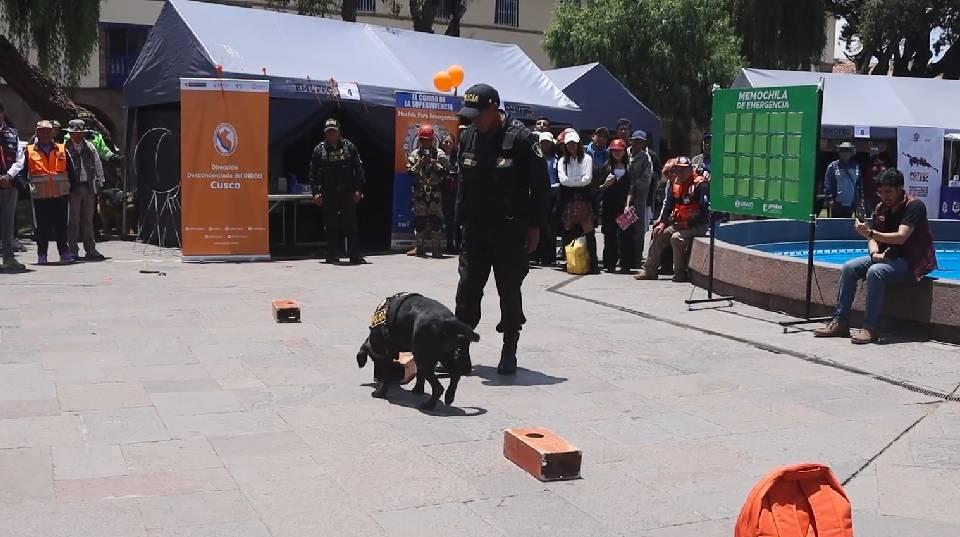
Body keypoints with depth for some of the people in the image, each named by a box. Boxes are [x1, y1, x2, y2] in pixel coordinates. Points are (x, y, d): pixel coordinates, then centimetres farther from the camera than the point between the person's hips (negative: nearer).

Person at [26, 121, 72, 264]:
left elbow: (70, 170, 10)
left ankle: (64, 252, 12)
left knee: (61, 225, 5)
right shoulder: (29, 151, 5)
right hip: (40, 195, -1)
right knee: (42, 226, 3)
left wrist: (70, 188, 4)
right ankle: (41, 254, 9)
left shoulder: (62, 150, 9)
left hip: (60, 194, 1)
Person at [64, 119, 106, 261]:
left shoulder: (89, 147, 11)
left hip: (89, 187, 4)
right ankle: (73, 251, 5)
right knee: (73, 220, 0)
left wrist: (99, 183, 10)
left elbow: (98, 165, 15)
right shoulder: (65, 148, -3)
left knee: (88, 220, 9)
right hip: (73, 188, -4)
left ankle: (90, 249, 13)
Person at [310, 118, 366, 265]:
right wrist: (316, 192, -7)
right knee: (331, 226, 5)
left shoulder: (349, 147, 5)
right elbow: (313, 173, 3)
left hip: (347, 192, 0)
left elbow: (358, 169, 3)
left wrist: (358, 189, -4)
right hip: (328, 195, 0)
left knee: (351, 225, -2)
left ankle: (355, 255, 0)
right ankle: (332, 255, 13)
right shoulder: (319, 149, 5)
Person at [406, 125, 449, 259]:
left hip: (435, 192, -1)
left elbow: (445, 170, -5)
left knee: (436, 219, -4)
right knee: (419, 220, 1)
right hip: (419, 192, 1)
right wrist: (420, 164, -15)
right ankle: (420, 247, 8)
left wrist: (434, 163, -17)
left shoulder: (439, 153, 2)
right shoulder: (414, 154, 7)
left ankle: (436, 248, 0)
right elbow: (409, 171, -2)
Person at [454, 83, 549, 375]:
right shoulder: (468, 137, 5)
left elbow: (540, 186, -9)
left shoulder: (521, 138, -12)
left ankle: (509, 353, 16)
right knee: (467, 290, 3)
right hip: (475, 228, 5)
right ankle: (459, 351, 10)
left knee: (509, 292, 4)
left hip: (510, 230, -5)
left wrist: (535, 226, -10)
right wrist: (461, 219, 11)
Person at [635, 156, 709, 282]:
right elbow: (669, 204, 17)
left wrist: (687, 224, -21)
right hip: (681, 223, 9)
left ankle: (680, 273, -15)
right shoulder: (676, 184, 9)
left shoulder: (699, 184, -15)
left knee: (676, 237, -28)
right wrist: (663, 222, 6)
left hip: (698, 225, -8)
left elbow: (704, 210, -21)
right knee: (658, 233, 3)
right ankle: (650, 270, 6)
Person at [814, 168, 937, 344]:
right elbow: (873, 238, 5)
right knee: (849, 267, -11)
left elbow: (900, 237, -25)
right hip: (887, 256, 8)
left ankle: (871, 328, -31)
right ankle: (840, 322, -11)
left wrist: (870, 233, -33)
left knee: (875, 271, -33)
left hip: (912, 260, -8)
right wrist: (875, 253, -17)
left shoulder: (914, 206, -14)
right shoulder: (881, 208, 9)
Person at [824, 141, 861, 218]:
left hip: (851, 204, 3)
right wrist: (830, 199, -11)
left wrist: (858, 199, 7)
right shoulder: (833, 166, -2)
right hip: (837, 203, -3)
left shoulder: (856, 166, 8)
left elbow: (859, 184, 12)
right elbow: (827, 184, -4)